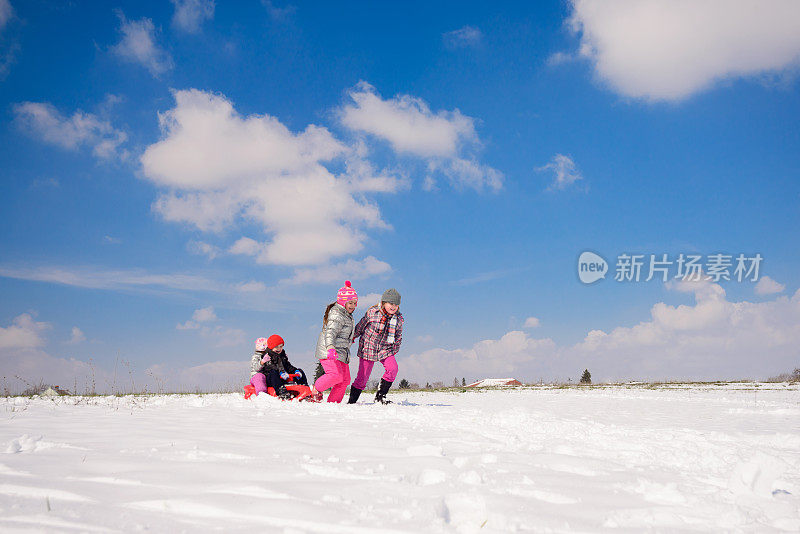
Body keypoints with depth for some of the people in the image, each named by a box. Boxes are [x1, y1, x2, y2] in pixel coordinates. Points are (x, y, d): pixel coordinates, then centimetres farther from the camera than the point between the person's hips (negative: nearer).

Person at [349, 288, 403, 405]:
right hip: (368, 348, -3)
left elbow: (398, 336, 14)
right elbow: (360, 327, 2)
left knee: (392, 368, -23)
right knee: (363, 376, -2)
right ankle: (352, 401, 15)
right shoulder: (372, 312, -12)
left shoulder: (399, 318, -2)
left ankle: (380, 396, -9)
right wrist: (350, 338, 12)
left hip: (385, 349, 3)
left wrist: (395, 349, 14)